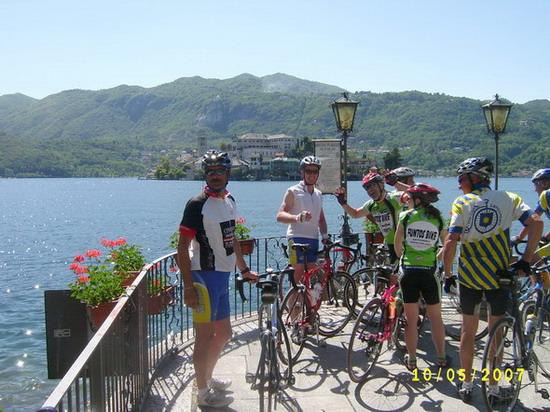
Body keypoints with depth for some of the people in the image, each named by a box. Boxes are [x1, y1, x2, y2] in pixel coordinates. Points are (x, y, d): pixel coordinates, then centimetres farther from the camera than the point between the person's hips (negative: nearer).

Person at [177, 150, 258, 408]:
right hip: (204, 277, -9)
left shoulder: (230, 201, 11)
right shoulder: (198, 204, -14)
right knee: (205, 336, 2)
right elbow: (182, 247, -17)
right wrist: (188, 287, -20)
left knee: (224, 333, 19)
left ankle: (208, 378, 38)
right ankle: (203, 393, 17)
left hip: (223, 277, 9)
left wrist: (244, 270, 23)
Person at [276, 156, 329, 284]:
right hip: (297, 237, -6)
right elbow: (280, 215, -13)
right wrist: (298, 217, -31)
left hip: (314, 239, 6)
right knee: (299, 271, -15)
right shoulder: (293, 191, -2)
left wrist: (325, 235, 9)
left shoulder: (318, 194, 18)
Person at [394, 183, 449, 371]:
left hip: (408, 272, -1)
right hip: (429, 273, 1)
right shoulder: (438, 219, 2)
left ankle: (411, 360, 16)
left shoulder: (405, 216, -1)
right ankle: (441, 358, 23)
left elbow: (397, 244, 6)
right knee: (435, 318, 15)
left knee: (411, 320, 8)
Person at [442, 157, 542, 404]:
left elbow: (451, 241, -13)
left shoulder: (462, 203, -4)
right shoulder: (509, 198, 3)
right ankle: (494, 387, 20)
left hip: (469, 275, -1)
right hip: (500, 275, 1)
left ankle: (466, 385, 20)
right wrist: (526, 260, -11)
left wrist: (448, 274, -4)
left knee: (468, 330, 14)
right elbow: (536, 222, -12)